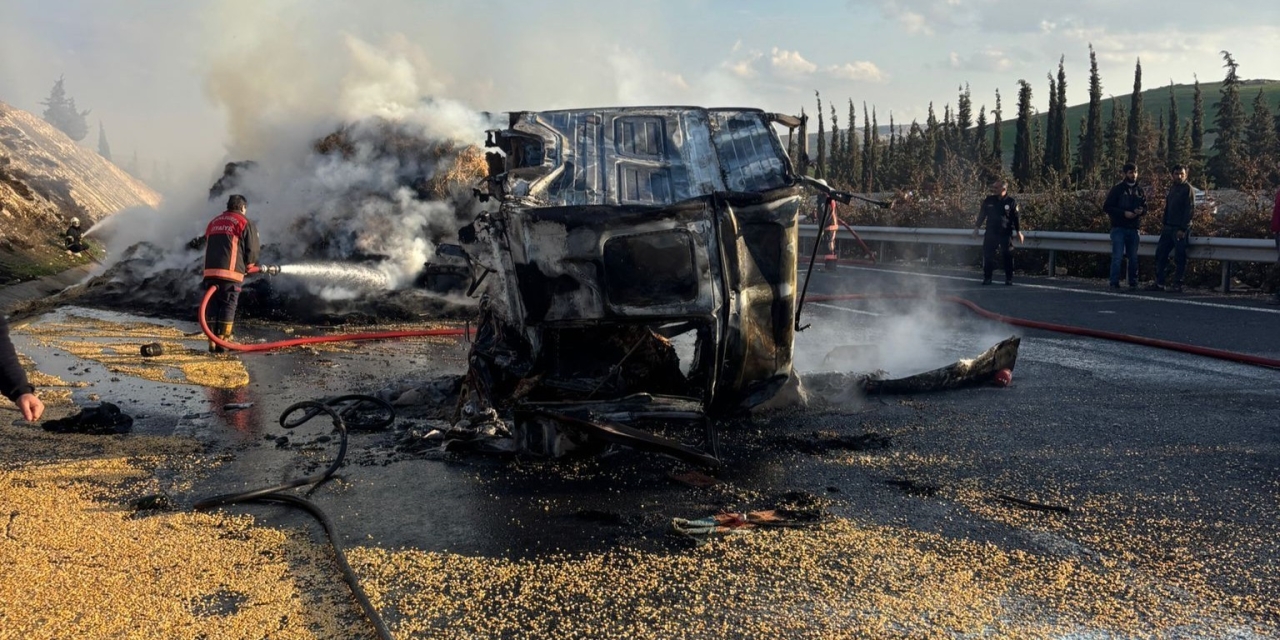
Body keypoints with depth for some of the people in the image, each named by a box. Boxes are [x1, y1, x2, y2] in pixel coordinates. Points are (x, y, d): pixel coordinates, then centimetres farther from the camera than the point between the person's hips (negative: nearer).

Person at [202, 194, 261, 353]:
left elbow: (207, 247, 22)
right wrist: (249, 266, 18)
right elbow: (252, 250, -1)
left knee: (213, 307, 9)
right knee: (228, 307, 0)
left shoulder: (213, 222, 23)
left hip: (210, 271, 5)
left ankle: (212, 343, 7)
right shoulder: (245, 223, 3)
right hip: (231, 273, -5)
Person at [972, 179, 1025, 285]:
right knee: (987, 255, -1)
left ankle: (1009, 278, 11)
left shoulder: (1011, 202, -2)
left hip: (1006, 234, -2)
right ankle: (987, 277, 8)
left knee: (1007, 256, 2)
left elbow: (1016, 218, 1)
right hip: (991, 233, 2)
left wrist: (1019, 232, 0)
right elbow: (982, 215, 10)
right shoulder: (989, 200, 5)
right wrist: (976, 227, 7)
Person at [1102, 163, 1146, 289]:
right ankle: (1114, 283, -4)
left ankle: (1133, 283, 17)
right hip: (1119, 228, -4)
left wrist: (1141, 211, -6)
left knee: (1133, 257, 8)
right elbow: (1106, 207, -6)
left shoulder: (1139, 190, 12)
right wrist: (1124, 213, -16)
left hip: (1133, 229, 4)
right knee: (1117, 257, -8)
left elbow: (1145, 208, 19)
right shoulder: (1117, 189, -2)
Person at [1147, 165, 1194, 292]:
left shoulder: (1188, 189, -7)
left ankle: (1177, 285, 2)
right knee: (1160, 254, 7)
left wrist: (1183, 229, -18)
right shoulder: (1172, 187, 15)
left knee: (1179, 258, -3)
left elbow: (1189, 210, -13)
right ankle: (1159, 283, 11)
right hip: (1168, 228, 8)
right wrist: (1164, 223, 10)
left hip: (1180, 229, -8)